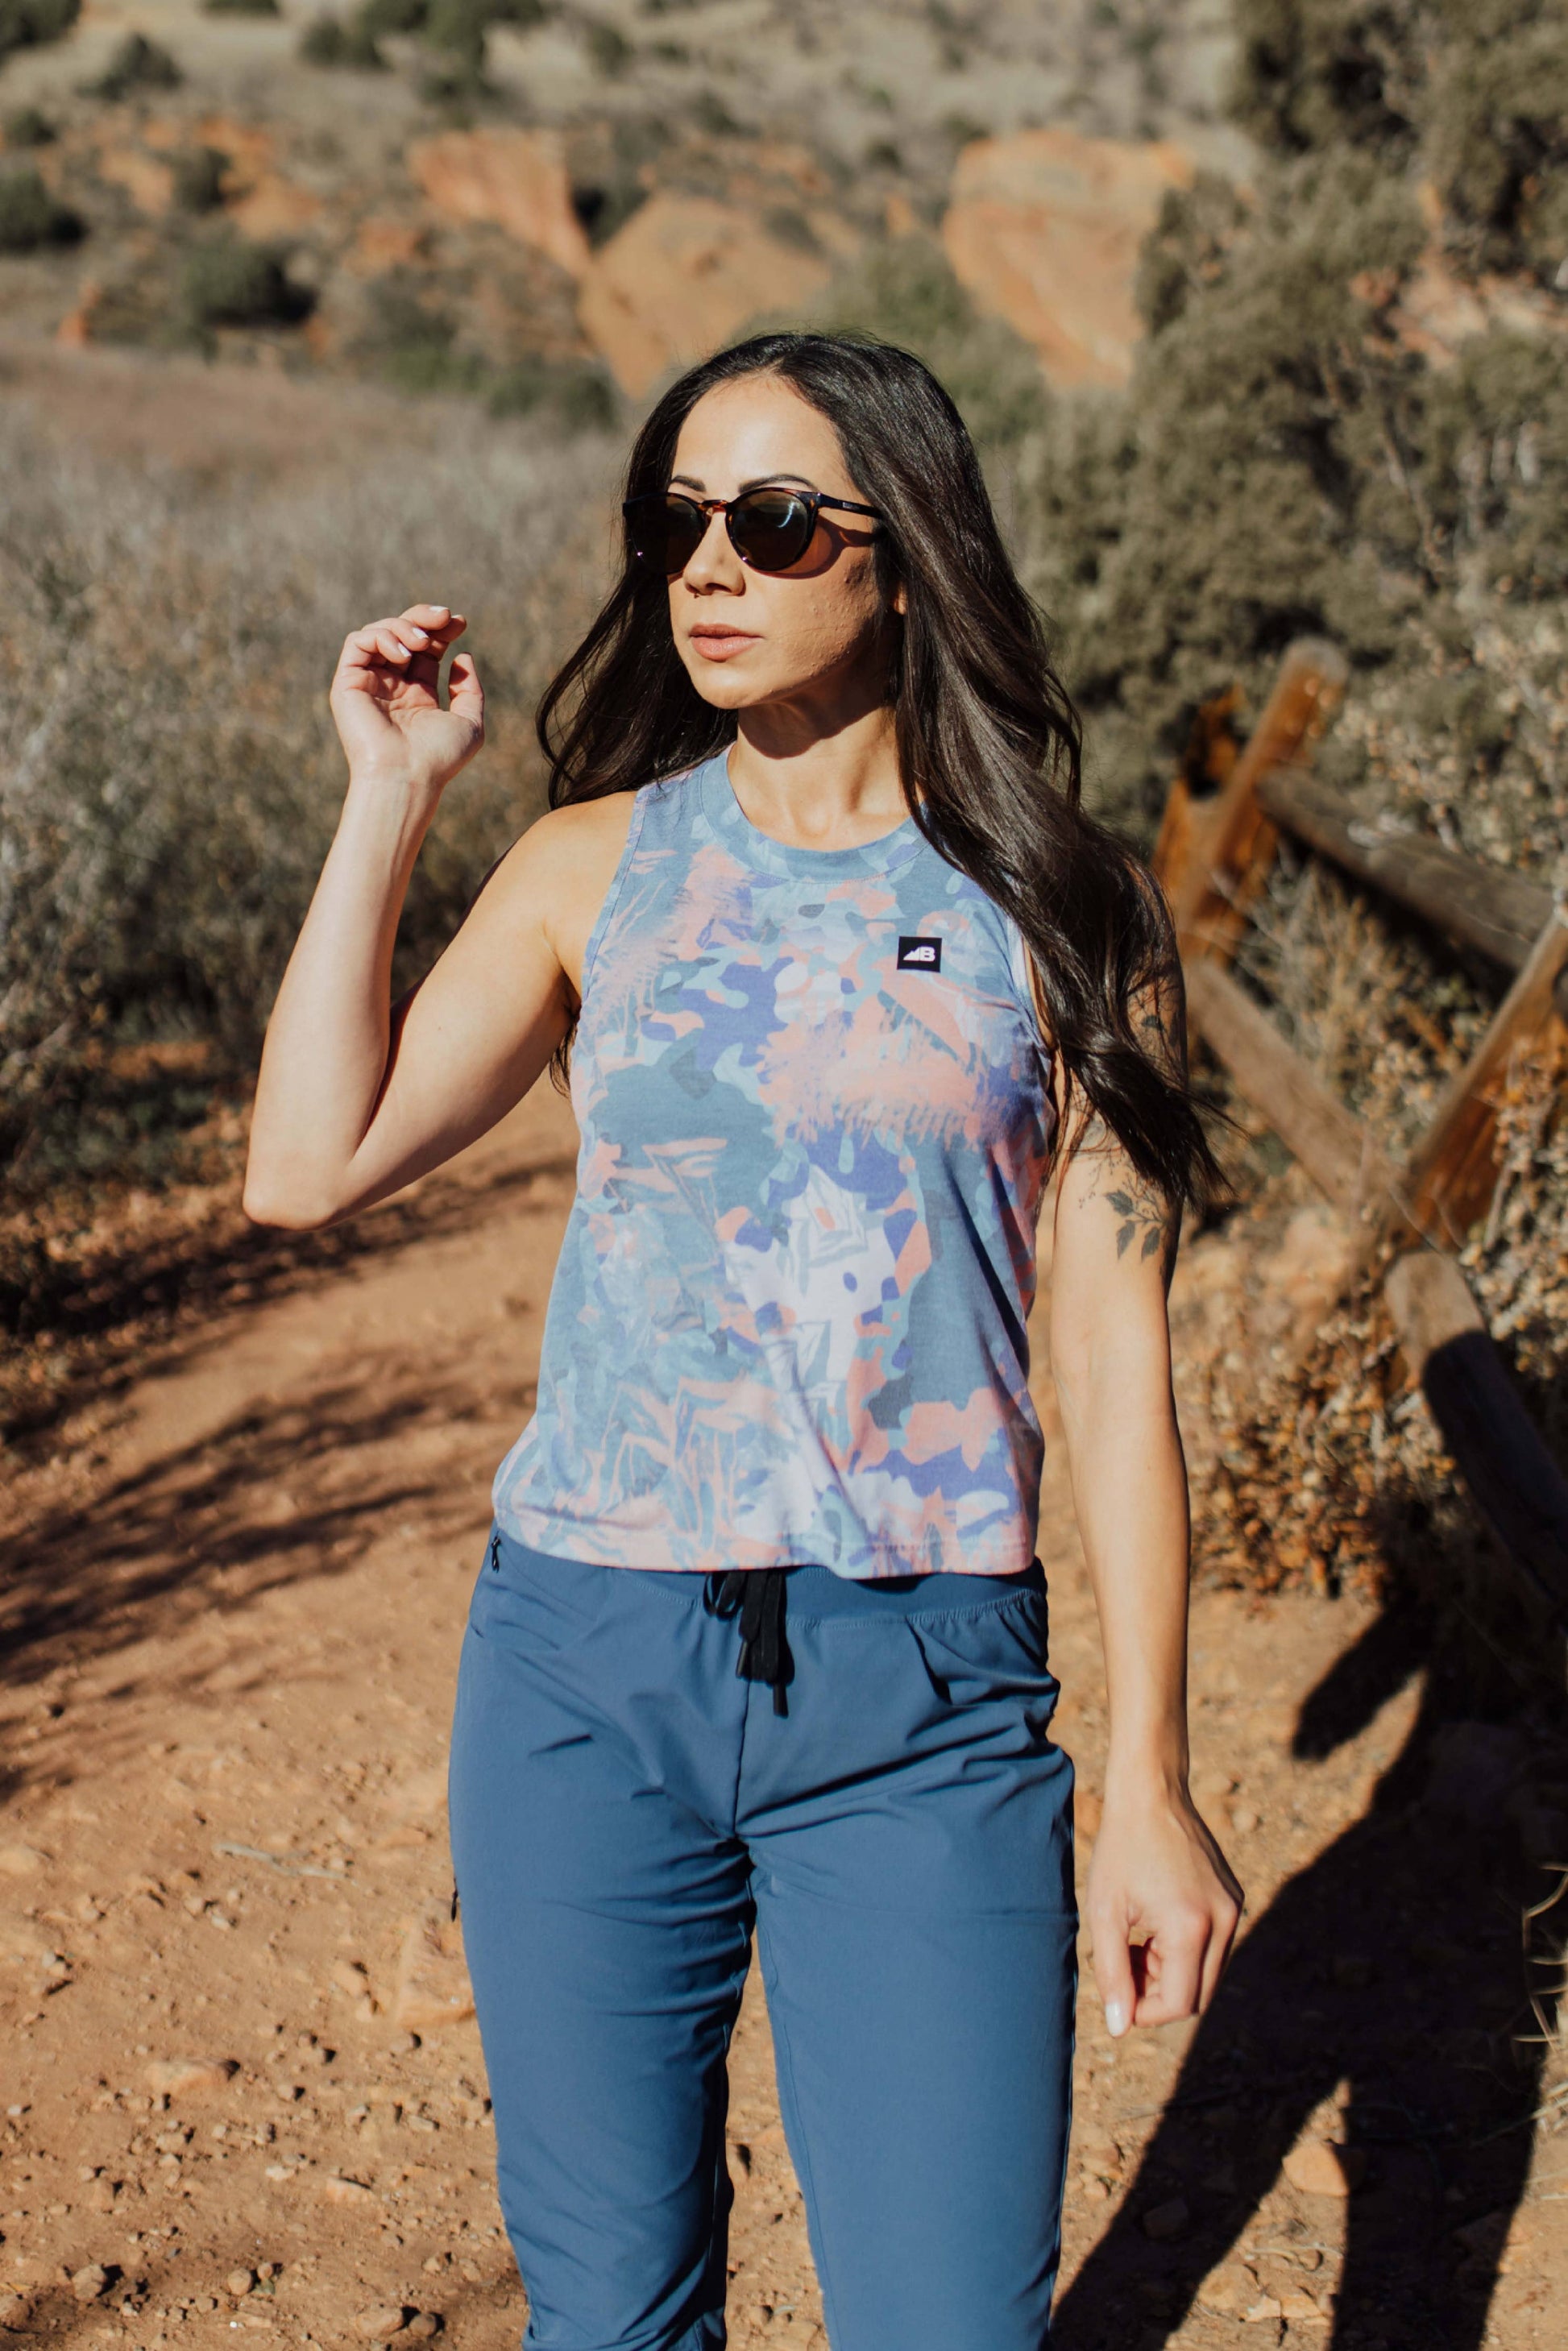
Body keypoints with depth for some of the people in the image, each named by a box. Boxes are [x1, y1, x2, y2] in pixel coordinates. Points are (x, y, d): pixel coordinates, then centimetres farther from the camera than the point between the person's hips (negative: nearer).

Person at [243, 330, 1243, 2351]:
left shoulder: (1051, 913, 0)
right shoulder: (595, 866, 6)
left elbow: (1113, 1364, 0)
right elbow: (310, 1168, -4)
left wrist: (1148, 1786, -2)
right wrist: (390, 798, -1)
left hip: (922, 1707, -2)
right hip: (585, 1670, 2)